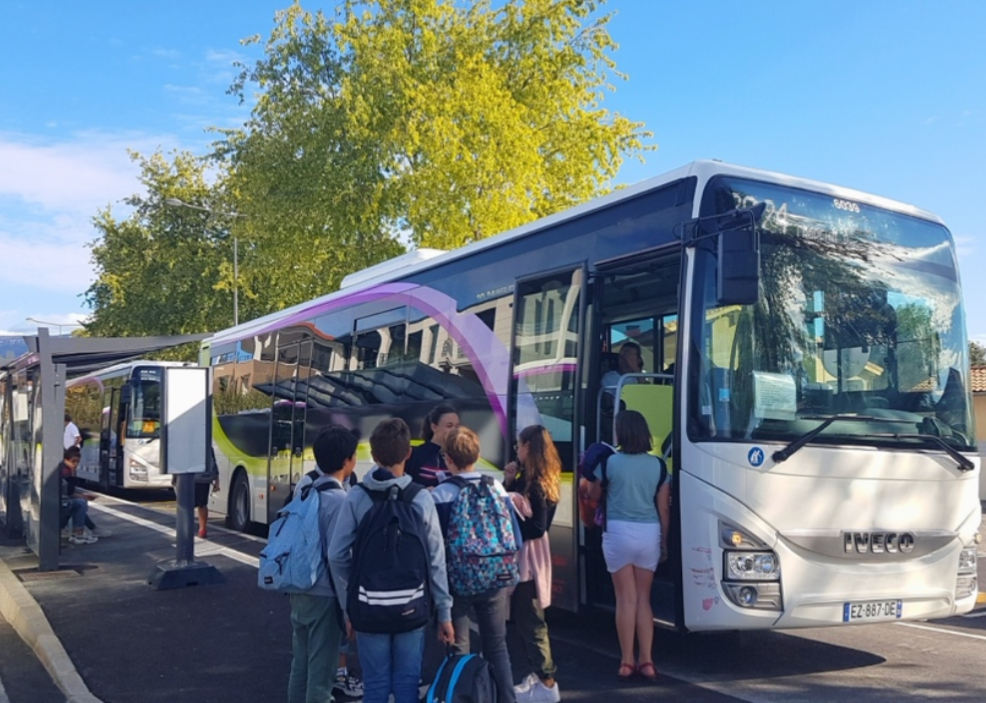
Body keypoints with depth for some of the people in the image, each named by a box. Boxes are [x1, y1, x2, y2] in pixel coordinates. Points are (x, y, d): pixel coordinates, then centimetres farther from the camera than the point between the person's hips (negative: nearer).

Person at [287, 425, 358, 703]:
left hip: (298, 588, 7)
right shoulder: (339, 499, -22)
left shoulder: (304, 484, -2)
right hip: (323, 594, -7)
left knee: (300, 665, 19)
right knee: (320, 670, 4)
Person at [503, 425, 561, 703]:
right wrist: (509, 481, 0)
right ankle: (539, 673, 25)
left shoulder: (537, 484, -20)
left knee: (529, 620, -3)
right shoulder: (529, 478, 8)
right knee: (524, 618, 16)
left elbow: (538, 527, -24)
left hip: (529, 556, -10)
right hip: (523, 554, 10)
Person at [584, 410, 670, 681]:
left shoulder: (609, 462, -4)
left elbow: (594, 495, 11)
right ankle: (646, 661, 11)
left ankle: (627, 661, 6)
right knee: (643, 598, 12)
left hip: (619, 531, -2)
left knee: (626, 598, 3)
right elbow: (663, 508, 5)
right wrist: (665, 542, 14)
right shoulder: (658, 465, 3)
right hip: (649, 532, 3)